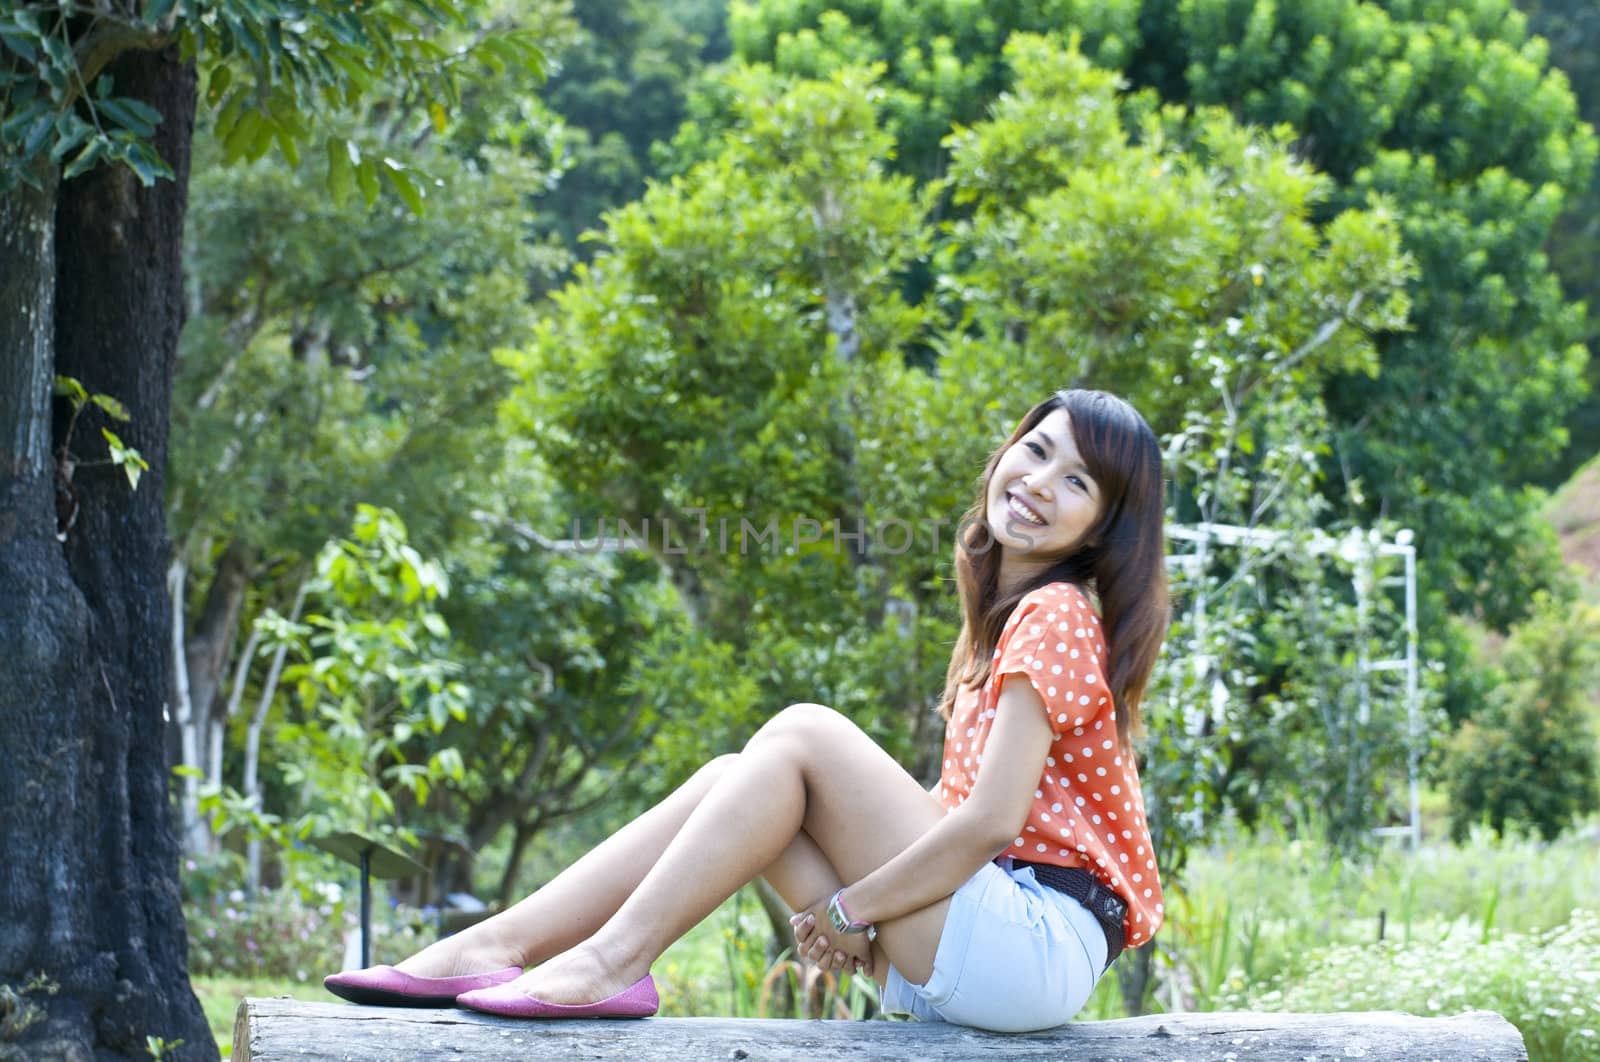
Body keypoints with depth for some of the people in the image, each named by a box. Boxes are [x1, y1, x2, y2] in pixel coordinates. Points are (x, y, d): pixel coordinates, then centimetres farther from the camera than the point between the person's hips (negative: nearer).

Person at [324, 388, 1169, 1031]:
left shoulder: (1054, 618, -9)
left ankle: (615, 960, -22)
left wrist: (851, 910, -9)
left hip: (1037, 947, -8)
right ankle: (491, 947, -11)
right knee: (732, 778, 0)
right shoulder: (1015, 616, 19)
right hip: (976, 955, 8)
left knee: (800, 736, -16)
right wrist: (860, 910, 4)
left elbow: (990, 821, -18)